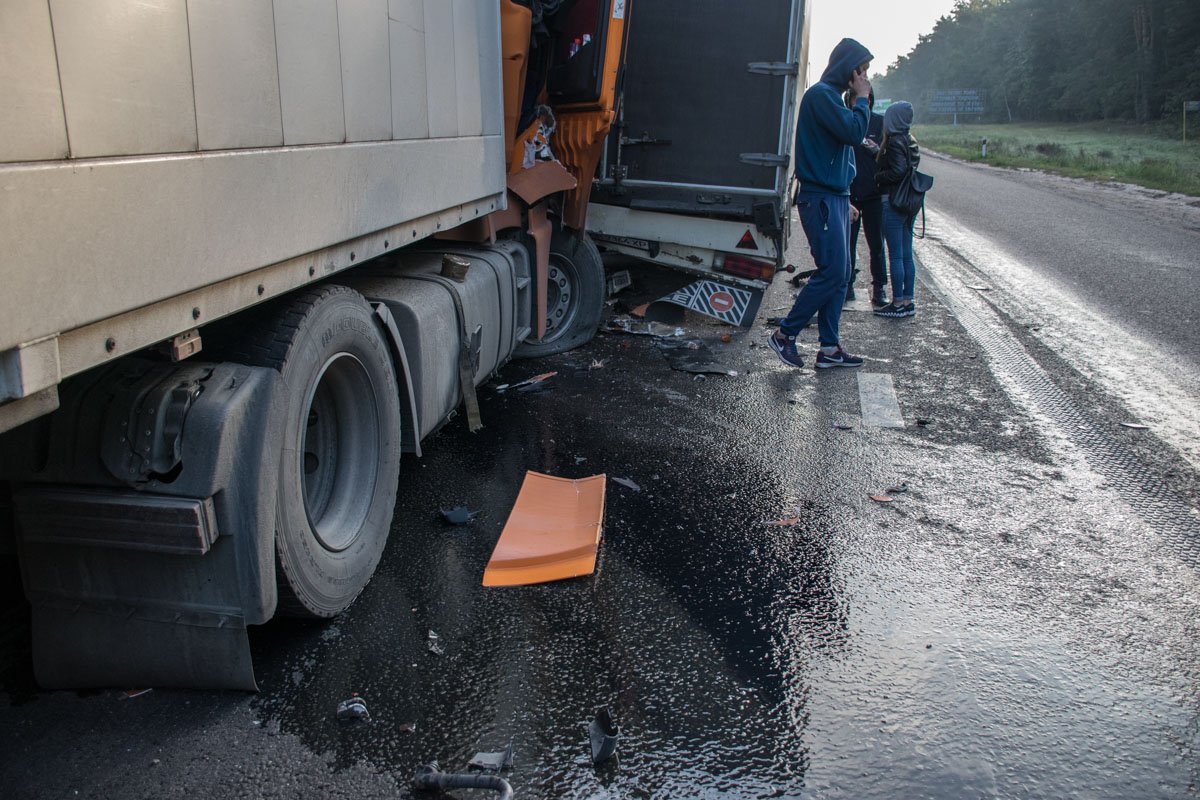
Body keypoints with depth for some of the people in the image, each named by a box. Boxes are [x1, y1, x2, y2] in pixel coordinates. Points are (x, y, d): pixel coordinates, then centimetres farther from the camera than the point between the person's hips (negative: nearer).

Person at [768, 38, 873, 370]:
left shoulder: (832, 96, 20)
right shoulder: (820, 94, -11)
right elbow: (854, 131, -22)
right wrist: (861, 99, -5)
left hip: (834, 196, 10)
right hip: (820, 198, -10)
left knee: (840, 275, 8)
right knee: (832, 273, -11)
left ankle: (829, 348, 12)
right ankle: (784, 334, 0)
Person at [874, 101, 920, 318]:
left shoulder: (895, 142, -14)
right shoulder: (911, 142, 12)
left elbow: (897, 171, -23)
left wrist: (877, 176, -7)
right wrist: (878, 151, 14)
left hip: (894, 203, -9)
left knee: (895, 255, -3)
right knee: (906, 255, 12)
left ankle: (898, 302, 1)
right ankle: (908, 301, 17)